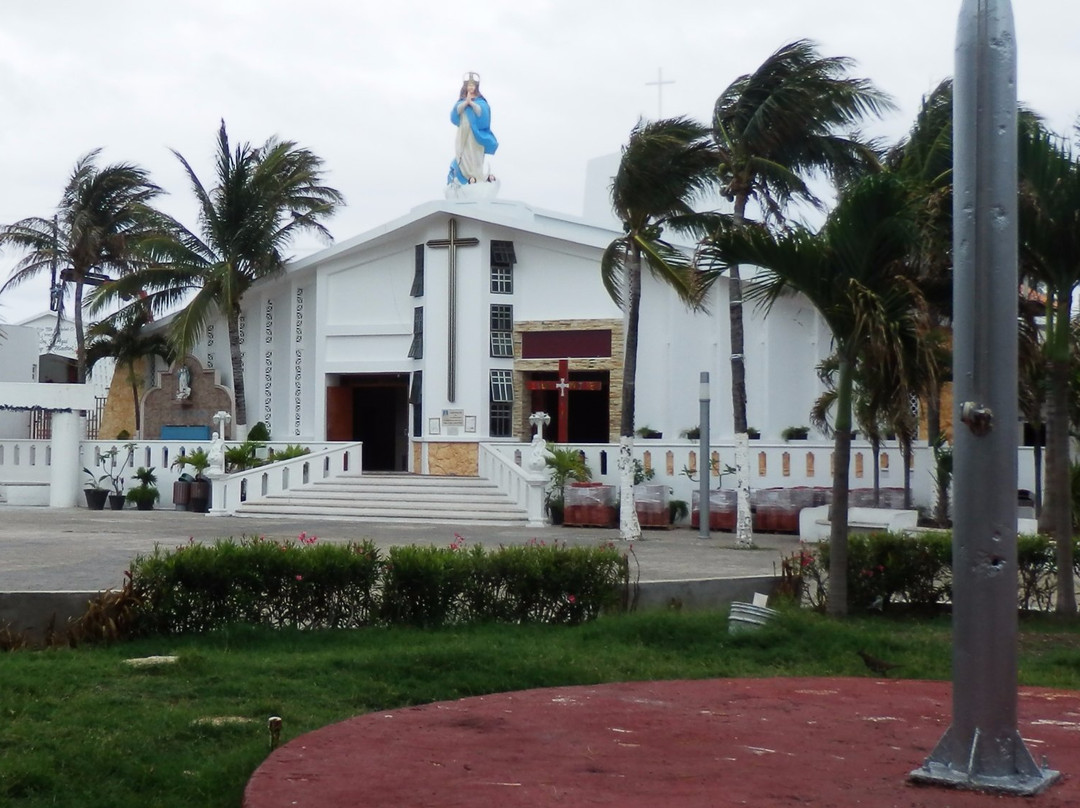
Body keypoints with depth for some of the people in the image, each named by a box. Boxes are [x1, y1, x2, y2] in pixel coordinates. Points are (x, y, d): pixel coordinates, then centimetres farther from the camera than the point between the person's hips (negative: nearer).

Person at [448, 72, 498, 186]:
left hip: (476, 133, -3)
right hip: (464, 133, 3)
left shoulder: (480, 101, 4)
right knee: (464, 155, -3)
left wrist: (472, 103, -21)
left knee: (475, 156, -8)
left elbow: (482, 112, -13)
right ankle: (468, 175, -1)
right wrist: (465, 102, -17)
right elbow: (456, 112, -5)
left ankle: (477, 175, -5)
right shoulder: (461, 101, 11)